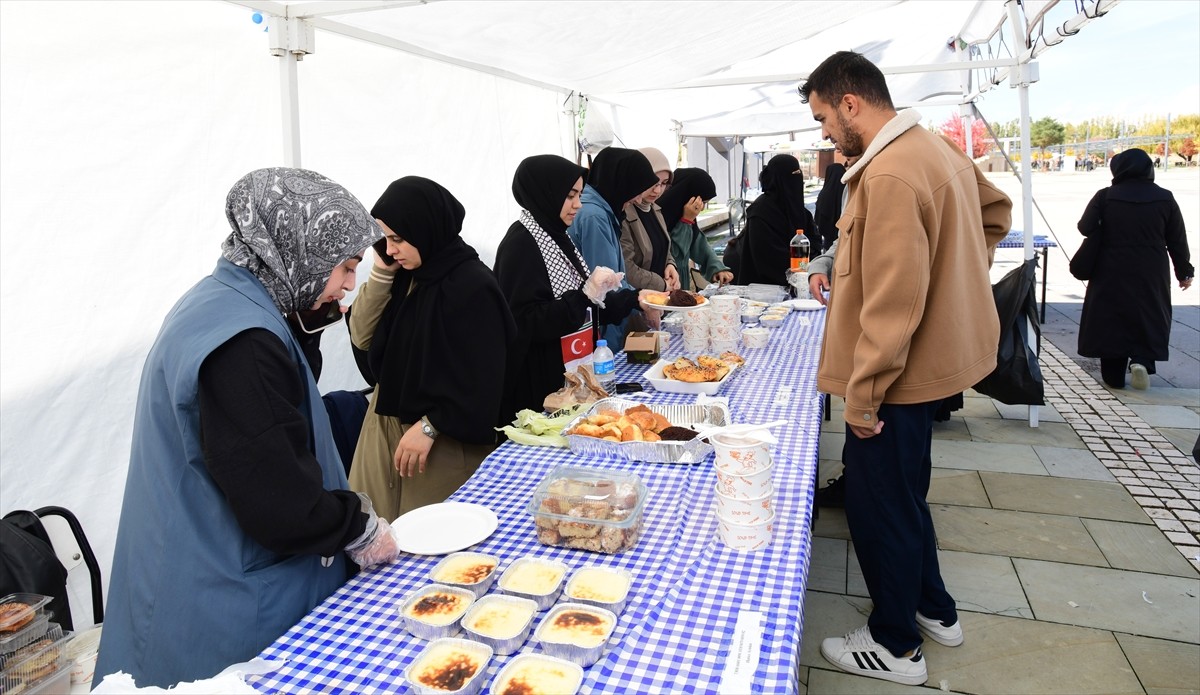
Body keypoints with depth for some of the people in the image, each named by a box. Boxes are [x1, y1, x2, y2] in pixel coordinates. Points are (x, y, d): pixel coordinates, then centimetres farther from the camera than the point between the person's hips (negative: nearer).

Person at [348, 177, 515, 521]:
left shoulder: (472, 285, -18)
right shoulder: (406, 274, 3)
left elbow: (481, 381, -18)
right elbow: (363, 337, 3)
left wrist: (430, 426, -16)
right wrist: (381, 272, -6)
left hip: (446, 438, -7)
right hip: (386, 423, 7)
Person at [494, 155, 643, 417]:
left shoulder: (555, 236, 9)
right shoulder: (521, 244, -17)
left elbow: (582, 307, 16)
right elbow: (525, 322, -22)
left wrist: (633, 299, 7)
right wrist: (584, 295, -28)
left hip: (568, 369, 8)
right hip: (536, 380, -8)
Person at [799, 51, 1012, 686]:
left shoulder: (889, 175, -23)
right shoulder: (937, 149, 9)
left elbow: (893, 304, -26)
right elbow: (995, 209, 25)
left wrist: (862, 395, -19)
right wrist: (956, 277, 16)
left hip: (898, 375, -10)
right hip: (936, 354, 10)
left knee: (879, 504, 5)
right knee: (903, 492, 23)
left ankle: (895, 646, 24)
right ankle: (934, 610, 40)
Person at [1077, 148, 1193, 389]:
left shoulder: (1105, 196, -8)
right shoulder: (1165, 198, -1)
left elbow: (1085, 227, -9)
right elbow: (1178, 241, 3)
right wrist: (1184, 272, 14)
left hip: (1112, 273, -1)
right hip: (1150, 276, 1)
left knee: (1112, 320, 7)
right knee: (1149, 319, 16)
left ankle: (1113, 376, 10)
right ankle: (1142, 360, -5)